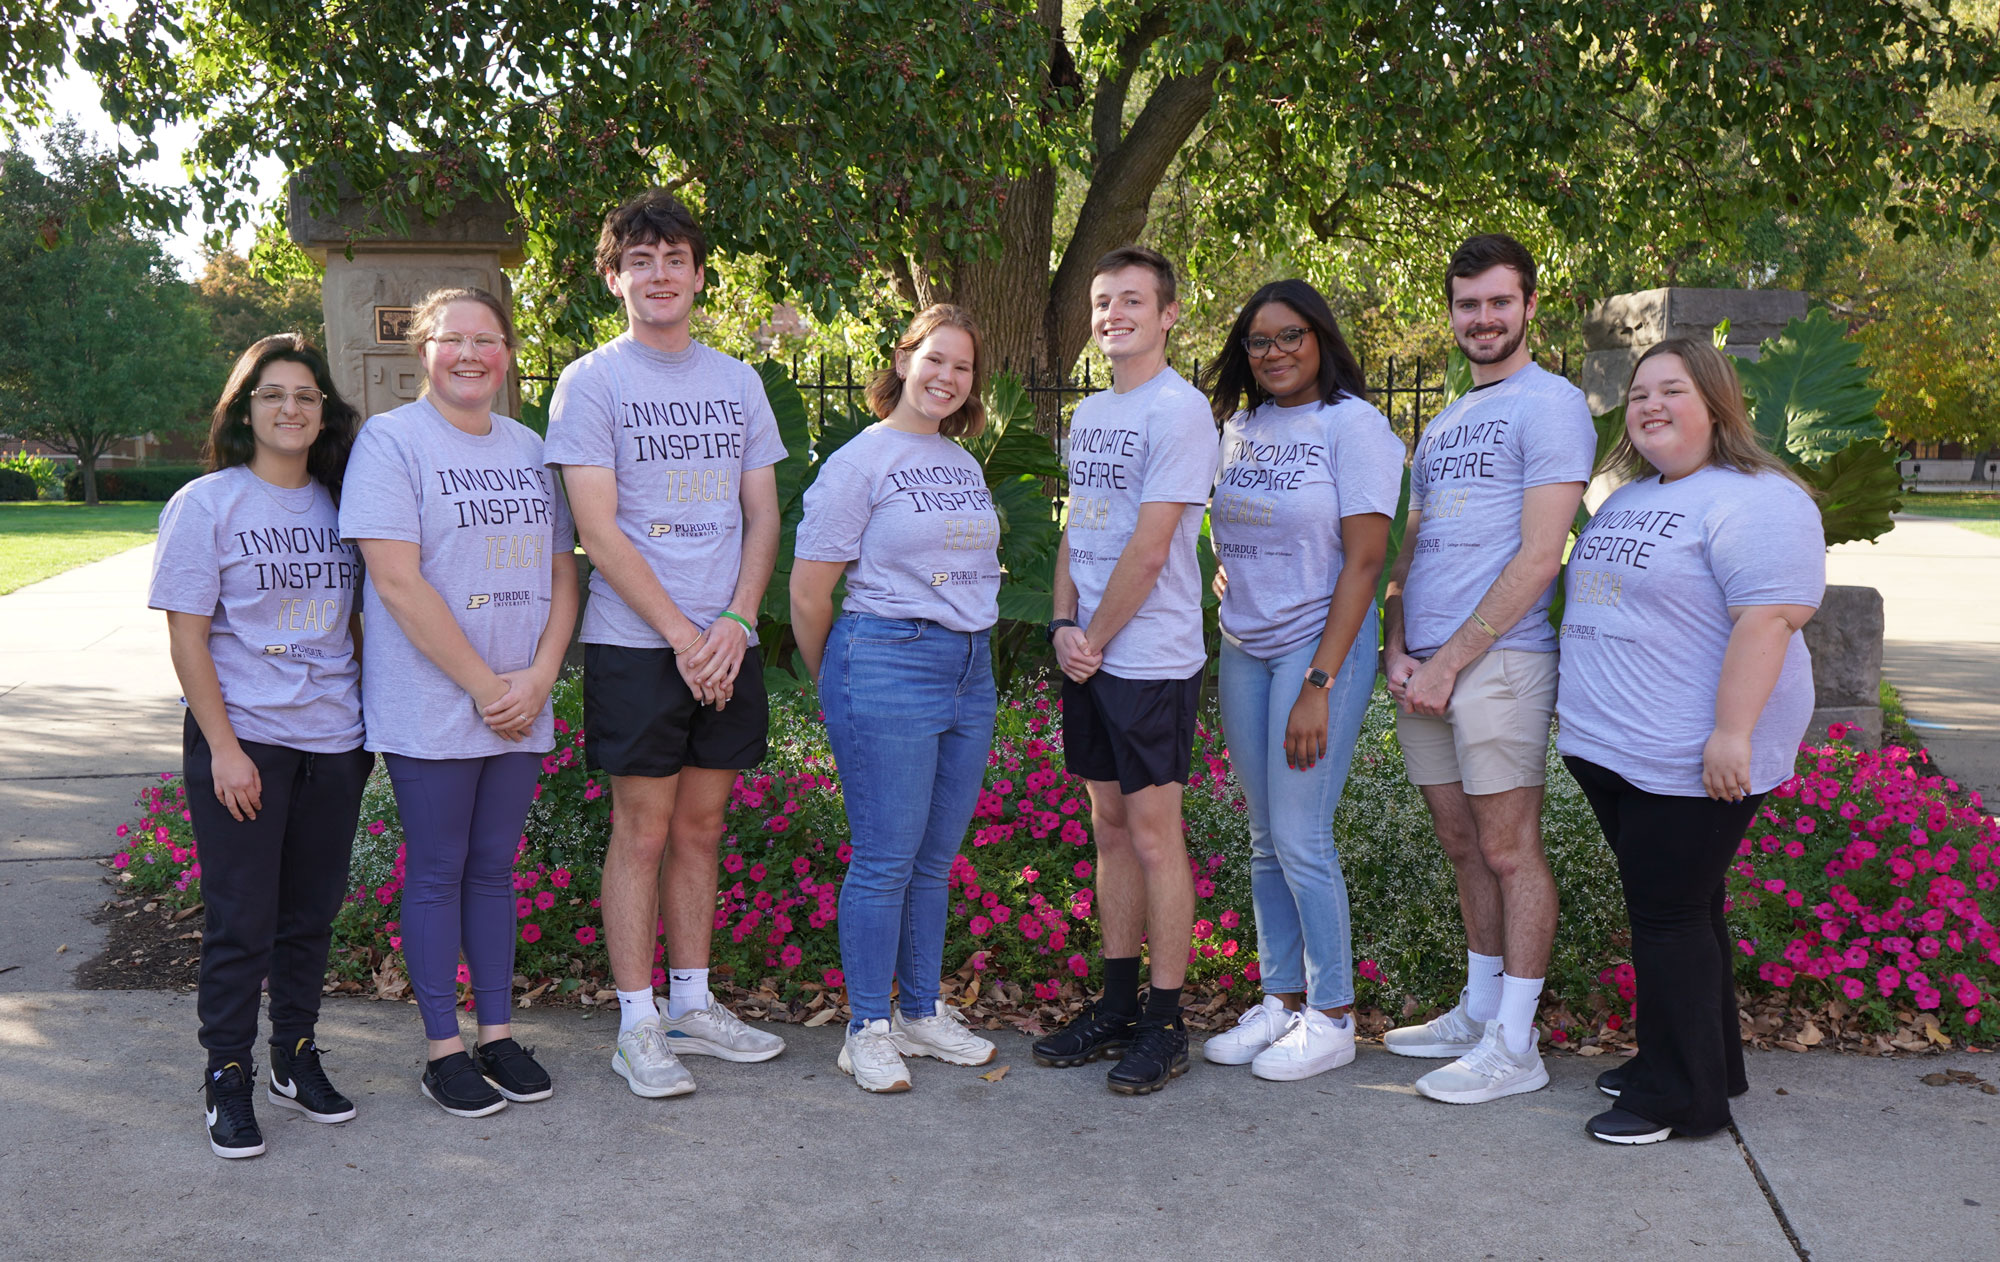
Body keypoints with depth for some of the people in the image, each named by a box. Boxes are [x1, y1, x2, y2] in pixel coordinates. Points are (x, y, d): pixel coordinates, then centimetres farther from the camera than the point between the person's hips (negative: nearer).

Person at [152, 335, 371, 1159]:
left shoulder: (339, 505, 8)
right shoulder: (206, 504, -4)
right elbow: (186, 634, -7)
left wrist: (369, 723, 7)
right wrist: (224, 747, -13)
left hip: (333, 741, 4)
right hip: (241, 741, -4)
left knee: (311, 911, 12)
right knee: (240, 918, 1)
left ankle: (296, 1059, 26)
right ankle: (227, 1075, 14)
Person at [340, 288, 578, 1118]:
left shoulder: (529, 449, 12)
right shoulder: (391, 440, -6)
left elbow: (562, 574, 10)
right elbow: (398, 583, -14)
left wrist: (537, 679, -5)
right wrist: (484, 686, -15)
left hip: (521, 707, 5)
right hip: (430, 704, -5)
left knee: (494, 867, 12)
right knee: (437, 872, 4)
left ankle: (497, 1034, 22)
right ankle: (444, 1050, 14)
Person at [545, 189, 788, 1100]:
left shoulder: (737, 382, 12)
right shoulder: (590, 382, -2)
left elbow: (761, 516, 10)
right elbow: (598, 530, -9)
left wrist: (735, 623, -5)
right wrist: (681, 634, -13)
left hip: (727, 643, 4)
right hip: (635, 643, -4)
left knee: (700, 828, 11)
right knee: (643, 832, 0)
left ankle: (693, 1006, 23)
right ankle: (637, 1026, 10)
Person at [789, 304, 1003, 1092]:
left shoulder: (965, 465, 14)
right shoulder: (859, 461, -6)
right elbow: (809, 592, -4)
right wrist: (835, 684, 6)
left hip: (971, 669, 6)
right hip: (890, 665, -6)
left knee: (935, 858, 13)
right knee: (884, 861, -1)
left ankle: (922, 1011, 26)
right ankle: (868, 1029, 12)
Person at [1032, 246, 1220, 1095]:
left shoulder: (1179, 411, -11)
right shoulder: (1089, 413, 14)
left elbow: (1147, 552, -16)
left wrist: (1095, 640, -10)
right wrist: (1064, 626, 0)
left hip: (1151, 660, -8)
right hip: (1089, 658, 8)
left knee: (1153, 834, -2)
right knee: (1111, 828, 13)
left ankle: (1165, 1024, 8)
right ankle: (1116, 1006, 24)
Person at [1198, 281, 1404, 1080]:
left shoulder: (1352, 424, -10)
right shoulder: (1240, 426, 11)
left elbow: (1364, 559, -15)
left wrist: (1318, 684, -19)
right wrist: (1224, 570, 6)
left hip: (1319, 645, -7)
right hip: (1244, 648, 7)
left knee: (1300, 837, -5)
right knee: (1265, 839, 11)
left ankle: (1331, 1018, 10)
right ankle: (1281, 1000, 22)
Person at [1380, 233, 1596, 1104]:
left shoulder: (1550, 405, -5)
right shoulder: (1442, 426, 20)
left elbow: (1538, 558, -13)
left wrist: (1450, 661, -14)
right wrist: (1396, 649, 3)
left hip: (1498, 660, -8)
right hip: (1424, 669, 8)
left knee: (1509, 851, -2)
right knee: (1463, 847, 14)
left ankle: (1514, 1046, 5)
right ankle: (1478, 1012, 25)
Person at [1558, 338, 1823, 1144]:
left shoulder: (1756, 501, -13)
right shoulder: (1629, 497, 16)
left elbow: (1768, 620, -22)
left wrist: (1731, 734, -27)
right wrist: (1586, 716, 24)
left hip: (1690, 763, -9)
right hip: (1612, 748, 9)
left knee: (1671, 914, -2)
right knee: (1665, 910, 16)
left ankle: (1683, 1096, 10)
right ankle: (1706, 1066, 30)